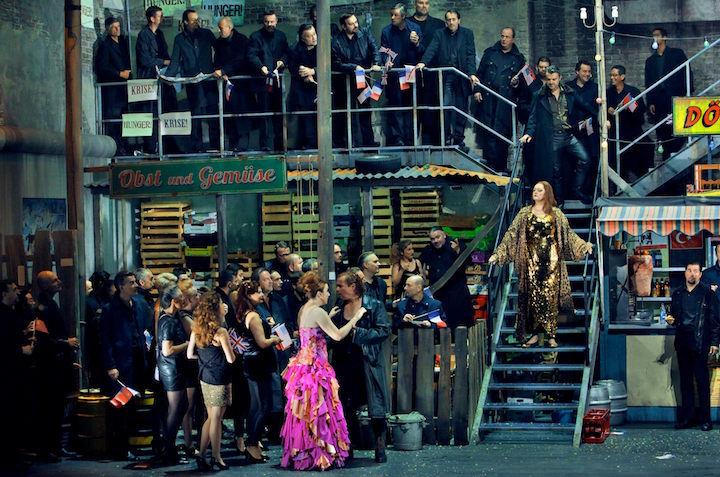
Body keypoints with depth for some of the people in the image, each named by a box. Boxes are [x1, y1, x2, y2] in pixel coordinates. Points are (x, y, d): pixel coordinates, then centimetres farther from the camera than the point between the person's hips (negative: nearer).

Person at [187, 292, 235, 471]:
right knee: (216, 419, 2)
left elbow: (190, 354, 6)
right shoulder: (220, 332, -17)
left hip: (205, 377, 6)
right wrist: (224, 352, 6)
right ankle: (216, 458, 9)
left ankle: (201, 456, 15)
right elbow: (230, 359, -15)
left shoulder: (196, 330, 1)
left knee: (211, 418, 15)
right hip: (220, 379, -6)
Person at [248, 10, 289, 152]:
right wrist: (261, 67, -26)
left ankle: (279, 143, 12)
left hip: (277, 80, 4)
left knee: (278, 112, 6)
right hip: (262, 80, -4)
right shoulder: (255, 37, 2)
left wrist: (282, 61, -9)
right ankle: (265, 144, -3)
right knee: (264, 112, -5)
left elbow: (286, 52, 14)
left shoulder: (281, 36, 16)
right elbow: (252, 55, -8)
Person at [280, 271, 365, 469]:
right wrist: (355, 318, -10)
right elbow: (337, 335, -18)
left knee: (303, 411, 13)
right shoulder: (318, 312, -17)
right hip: (315, 367, -9)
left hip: (303, 363, 9)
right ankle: (320, 455, 0)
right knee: (318, 410, -3)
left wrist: (328, 317, 23)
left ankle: (300, 453, 18)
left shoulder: (304, 310, 11)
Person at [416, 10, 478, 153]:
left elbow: (470, 55, 1)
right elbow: (431, 50, -5)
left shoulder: (467, 34, 9)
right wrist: (423, 62, -24)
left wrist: (471, 73, -13)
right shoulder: (440, 34, 10)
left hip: (461, 77, 0)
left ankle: (459, 140, 12)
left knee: (461, 109, 3)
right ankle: (446, 138, 2)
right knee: (445, 106, -8)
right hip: (445, 77, 0)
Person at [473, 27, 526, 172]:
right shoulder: (489, 53, 15)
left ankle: (501, 166, 1)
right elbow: (480, 73, 14)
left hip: (506, 101, 0)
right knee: (489, 132, -7)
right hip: (488, 98, 0)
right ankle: (492, 164, -6)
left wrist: (516, 83, -7)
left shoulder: (519, 58, 13)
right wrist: (477, 90, 2)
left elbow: (522, 81, 15)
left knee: (503, 132, -4)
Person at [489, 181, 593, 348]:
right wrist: (498, 254, 0)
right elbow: (511, 234, 6)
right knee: (532, 295, -3)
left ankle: (551, 335, -1)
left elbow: (568, 234, 11)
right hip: (531, 261, 1)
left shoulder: (556, 214, 8)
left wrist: (584, 246, -1)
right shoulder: (524, 213, 9)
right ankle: (534, 335, 1)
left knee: (551, 295, -4)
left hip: (551, 260, -1)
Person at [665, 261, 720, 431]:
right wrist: (671, 320, 2)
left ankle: (706, 419, 2)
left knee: (702, 381, -3)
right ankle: (687, 417, 13)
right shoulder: (677, 294, 13)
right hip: (682, 343, 5)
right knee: (685, 382, 8)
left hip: (700, 343, -5)